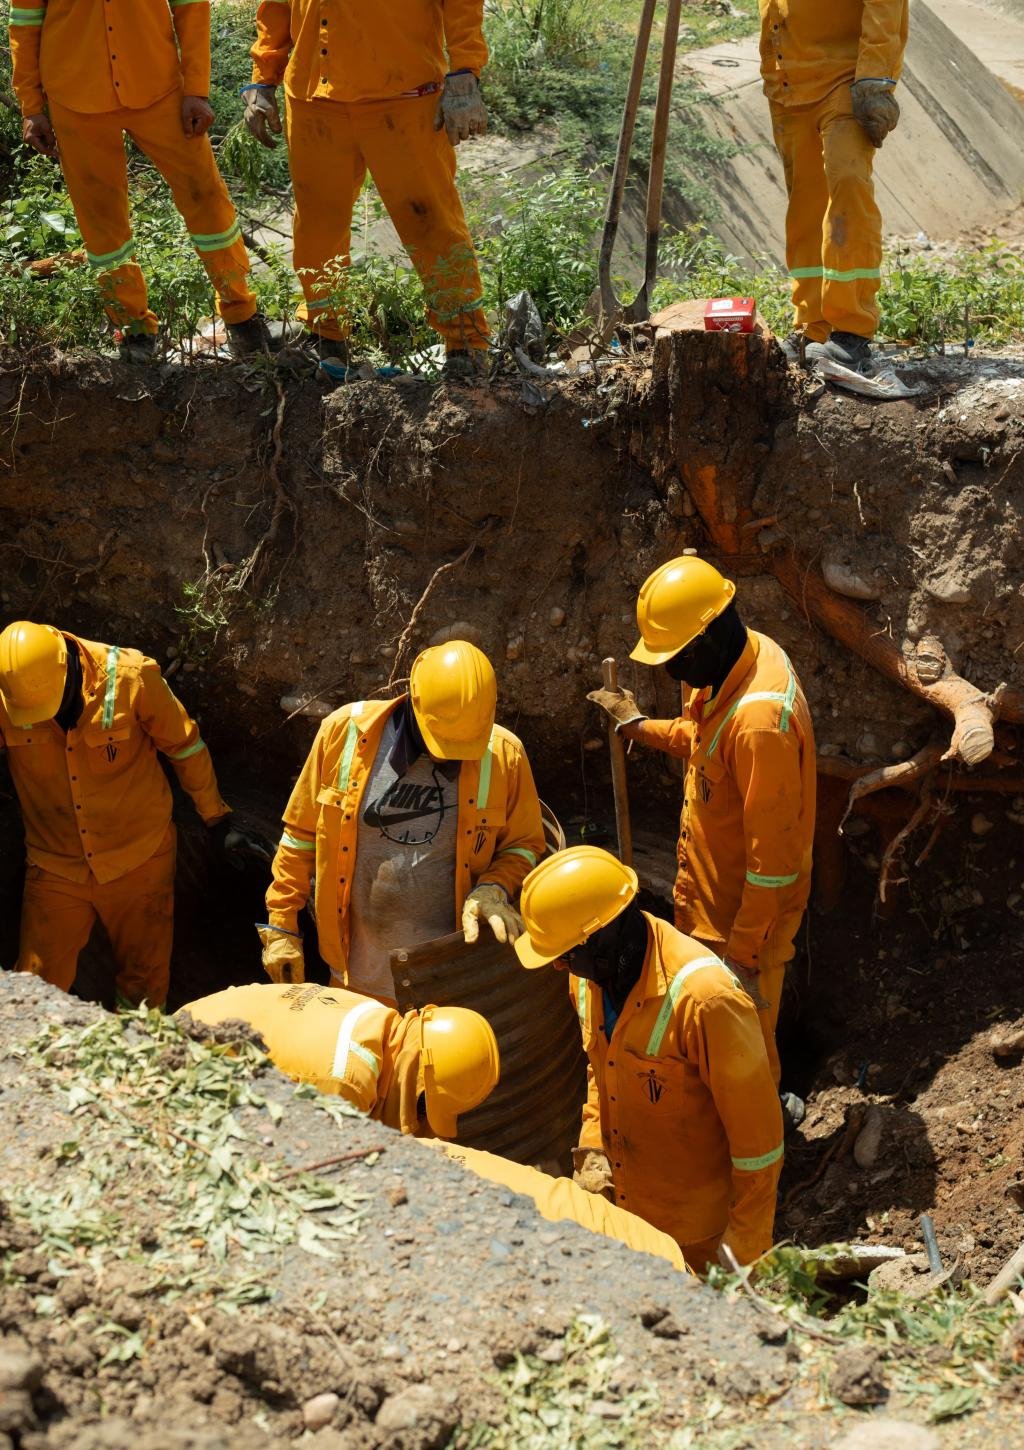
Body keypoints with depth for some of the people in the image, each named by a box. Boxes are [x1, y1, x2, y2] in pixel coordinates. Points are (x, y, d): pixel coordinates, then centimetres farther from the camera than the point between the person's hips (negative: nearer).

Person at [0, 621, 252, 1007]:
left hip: (138, 859, -1)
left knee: (144, 982, 12)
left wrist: (217, 817, 5)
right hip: (55, 867, 1)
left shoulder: (131, 677, -19)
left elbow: (185, 746, -4)